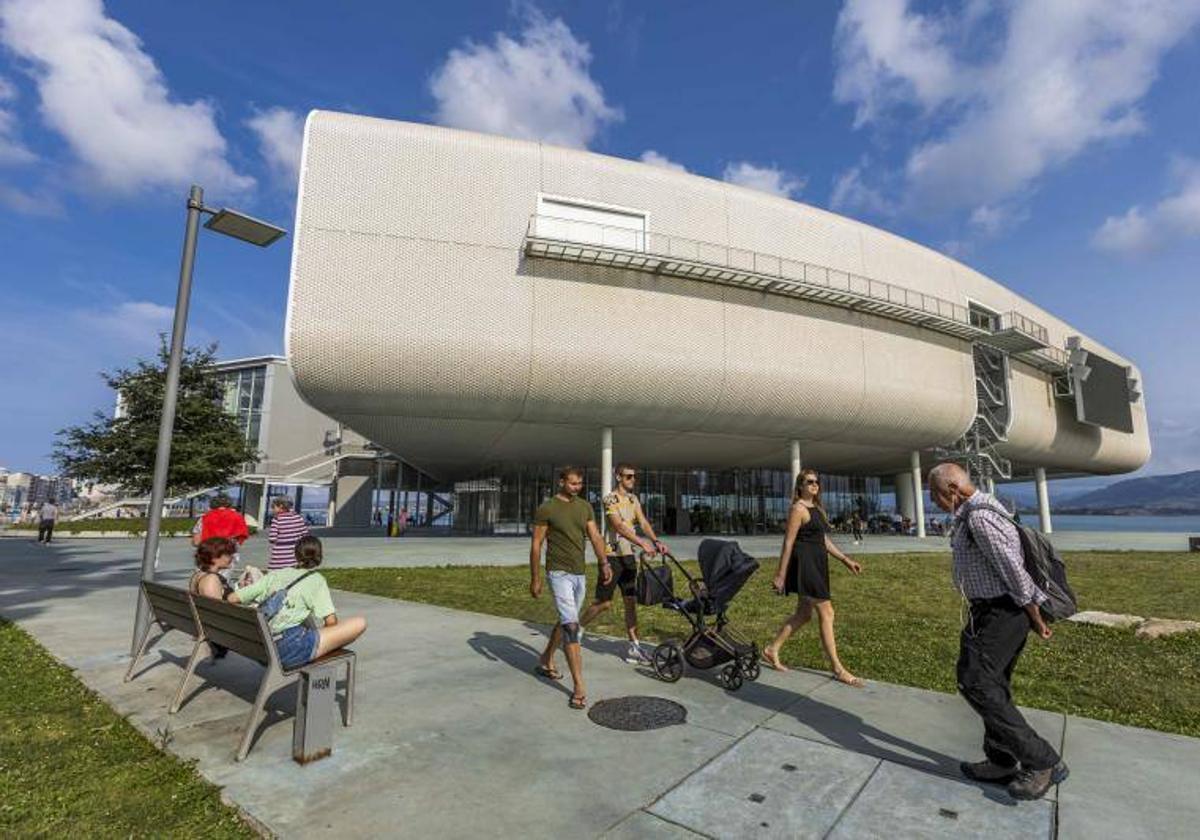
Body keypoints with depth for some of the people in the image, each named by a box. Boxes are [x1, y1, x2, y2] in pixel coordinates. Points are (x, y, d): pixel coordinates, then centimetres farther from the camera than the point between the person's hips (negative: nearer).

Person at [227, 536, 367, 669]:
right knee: (359, 623, -3)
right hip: (291, 649, -7)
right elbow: (331, 620, -7)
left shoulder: (274, 574, 14)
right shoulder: (316, 579, 1)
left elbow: (231, 599, 13)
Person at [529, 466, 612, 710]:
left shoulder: (585, 507, 9)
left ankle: (546, 661, 42)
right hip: (559, 573, -6)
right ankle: (579, 687, -9)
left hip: (580, 574, 6)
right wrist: (535, 579, -6)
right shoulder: (547, 509, -8)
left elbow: (595, 537, 3)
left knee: (566, 621, 19)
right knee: (572, 626, -13)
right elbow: (536, 545, -5)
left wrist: (604, 563, -11)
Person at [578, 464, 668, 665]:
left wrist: (656, 541, -18)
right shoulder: (610, 499, -13)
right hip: (612, 555, -7)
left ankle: (634, 647, 13)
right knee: (604, 602, -2)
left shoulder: (633, 499, 11)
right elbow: (619, 526, -26)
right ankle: (577, 629, 20)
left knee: (631, 601, 8)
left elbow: (643, 522, -1)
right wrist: (642, 543, -37)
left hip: (628, 555, 7)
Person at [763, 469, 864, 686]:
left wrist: (846, 560, 14)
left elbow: (824, 539, 19)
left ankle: (772, 650, 24)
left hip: (816, 565, 10)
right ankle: (838, 669, 7)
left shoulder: (817, 508, 15)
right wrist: (781, 574, -15)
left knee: (803, 614, 14)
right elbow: (788, 543, -15)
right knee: (826, 613, -4)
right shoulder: (798, 508, -12)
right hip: (805, 564, -10)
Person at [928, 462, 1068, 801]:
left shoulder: (980, 517, -23)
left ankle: (1043, 761, 2)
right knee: (992, 686, 15)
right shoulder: (970, 514, 11)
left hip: (1000, 613, -11)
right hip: (993, 610, 11)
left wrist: (1035, 619, -13)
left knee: (976, 683, -7)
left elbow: (1014, 569, -22)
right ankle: (1002, 762, 26)